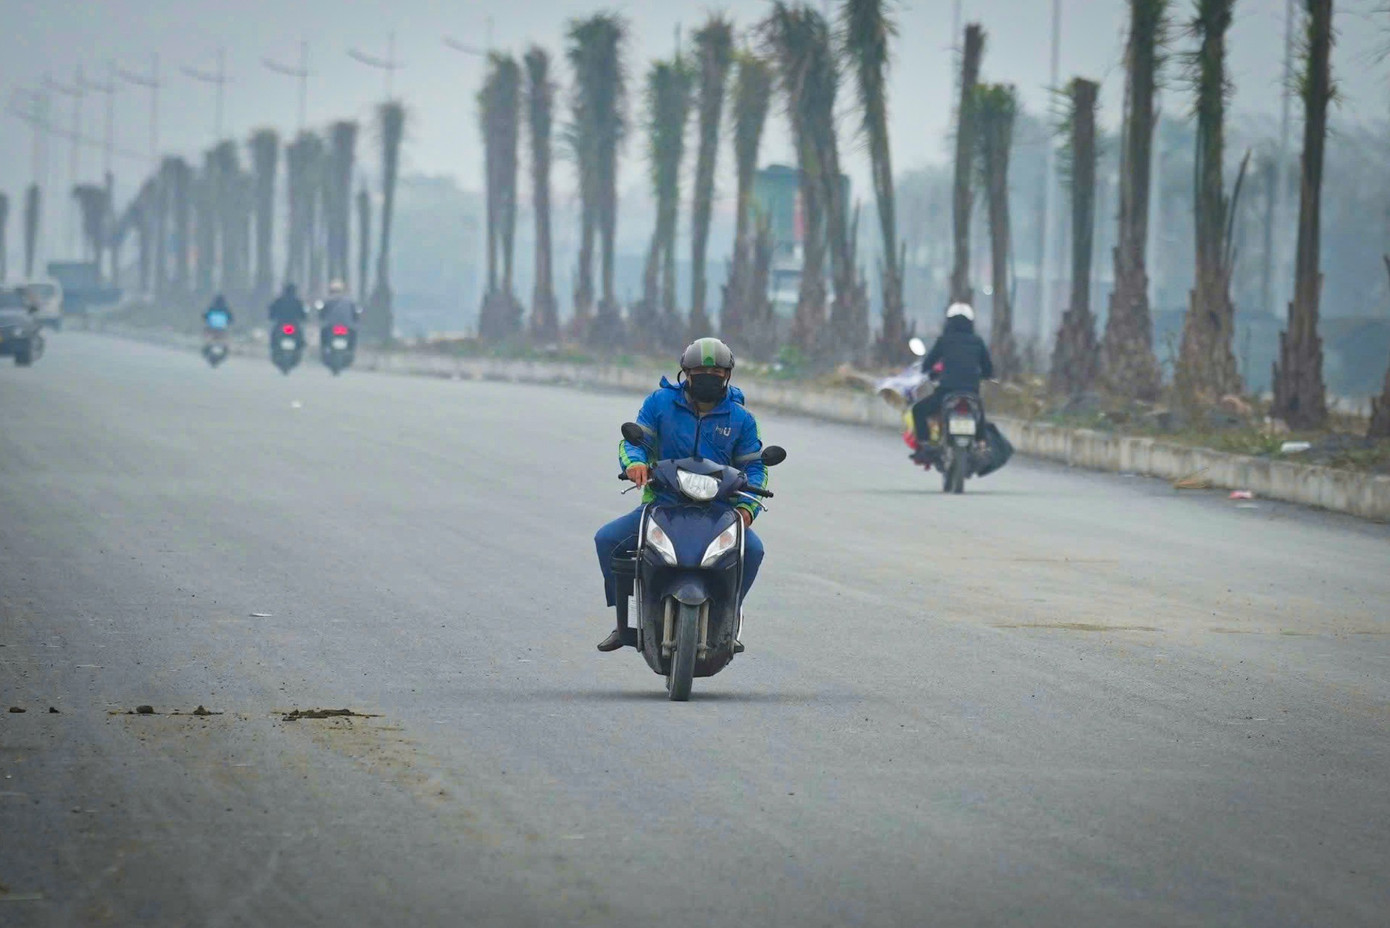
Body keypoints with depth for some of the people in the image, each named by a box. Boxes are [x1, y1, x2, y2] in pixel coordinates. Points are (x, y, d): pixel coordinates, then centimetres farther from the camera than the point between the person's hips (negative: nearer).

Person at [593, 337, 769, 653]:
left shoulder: (740, 419, 6)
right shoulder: (660, 402, 4)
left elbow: (754, 466, 7)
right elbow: (633, 439, -1)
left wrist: (748, 507, -11)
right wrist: (635, 462, -26)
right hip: (661, 506, 0)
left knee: (752, 549, -27)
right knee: (607, 539, -20)